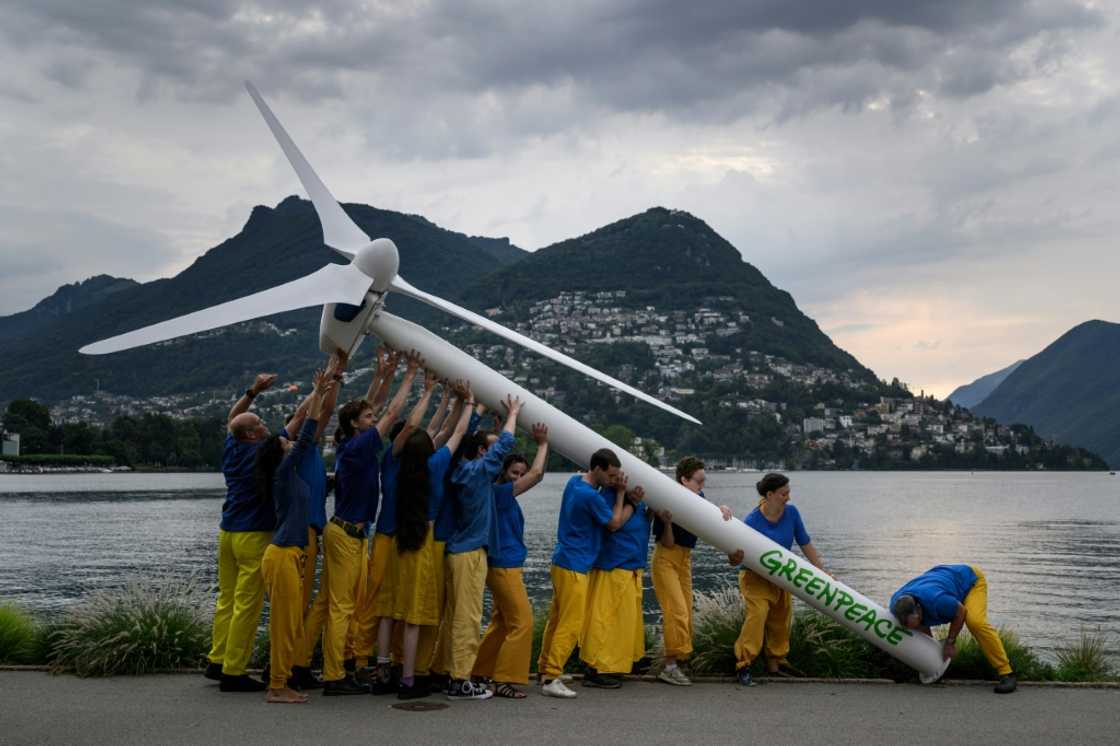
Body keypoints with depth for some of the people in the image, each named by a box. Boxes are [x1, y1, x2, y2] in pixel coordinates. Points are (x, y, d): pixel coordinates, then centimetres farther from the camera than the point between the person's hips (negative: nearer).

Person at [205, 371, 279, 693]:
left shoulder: (232, 448, 5)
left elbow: (232, 417, 24)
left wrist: (254, 390, 18)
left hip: (227, 531, 8)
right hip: (254, 536, -8)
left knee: (227, 598, 14)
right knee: (247, 604, -3)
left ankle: (218, 661, 19)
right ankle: (233, 672, -1)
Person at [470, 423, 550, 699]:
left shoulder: (508, 495, 11)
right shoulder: (499, 492, -15)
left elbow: (536, 475, 18)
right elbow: (536, 474, -15)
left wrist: (543, 444, 9)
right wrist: (542, 444, -2)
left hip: (507, 565, 10)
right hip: (503, 565, -10)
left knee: (502, 622, 16)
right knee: (521, 622, -9)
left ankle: (479, 673, 23)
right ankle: (504, 681, -6)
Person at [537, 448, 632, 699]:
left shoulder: (575, 481, 5)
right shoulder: (590, 496, -22)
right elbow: (614, 523, -7)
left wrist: (613, 488, 6)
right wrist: (620, 494, 3)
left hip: (562, 563, 10)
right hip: (574, 567, -10)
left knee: (556, 619, 18)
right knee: (570, 625, -6)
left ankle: (544, 669, 27)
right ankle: (550, 679, -6)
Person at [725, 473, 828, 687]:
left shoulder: (791, 513, -9)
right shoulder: (752, 521, -22)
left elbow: (805, 544, 1)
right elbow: (735, 559, -18)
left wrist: (822, 572, 0)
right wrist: (734, 557, -42)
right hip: (756, 577, -5)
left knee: (781, 620, 9)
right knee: (757, 613, -25)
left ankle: (774, 664, 26)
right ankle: (743, 664, -20)